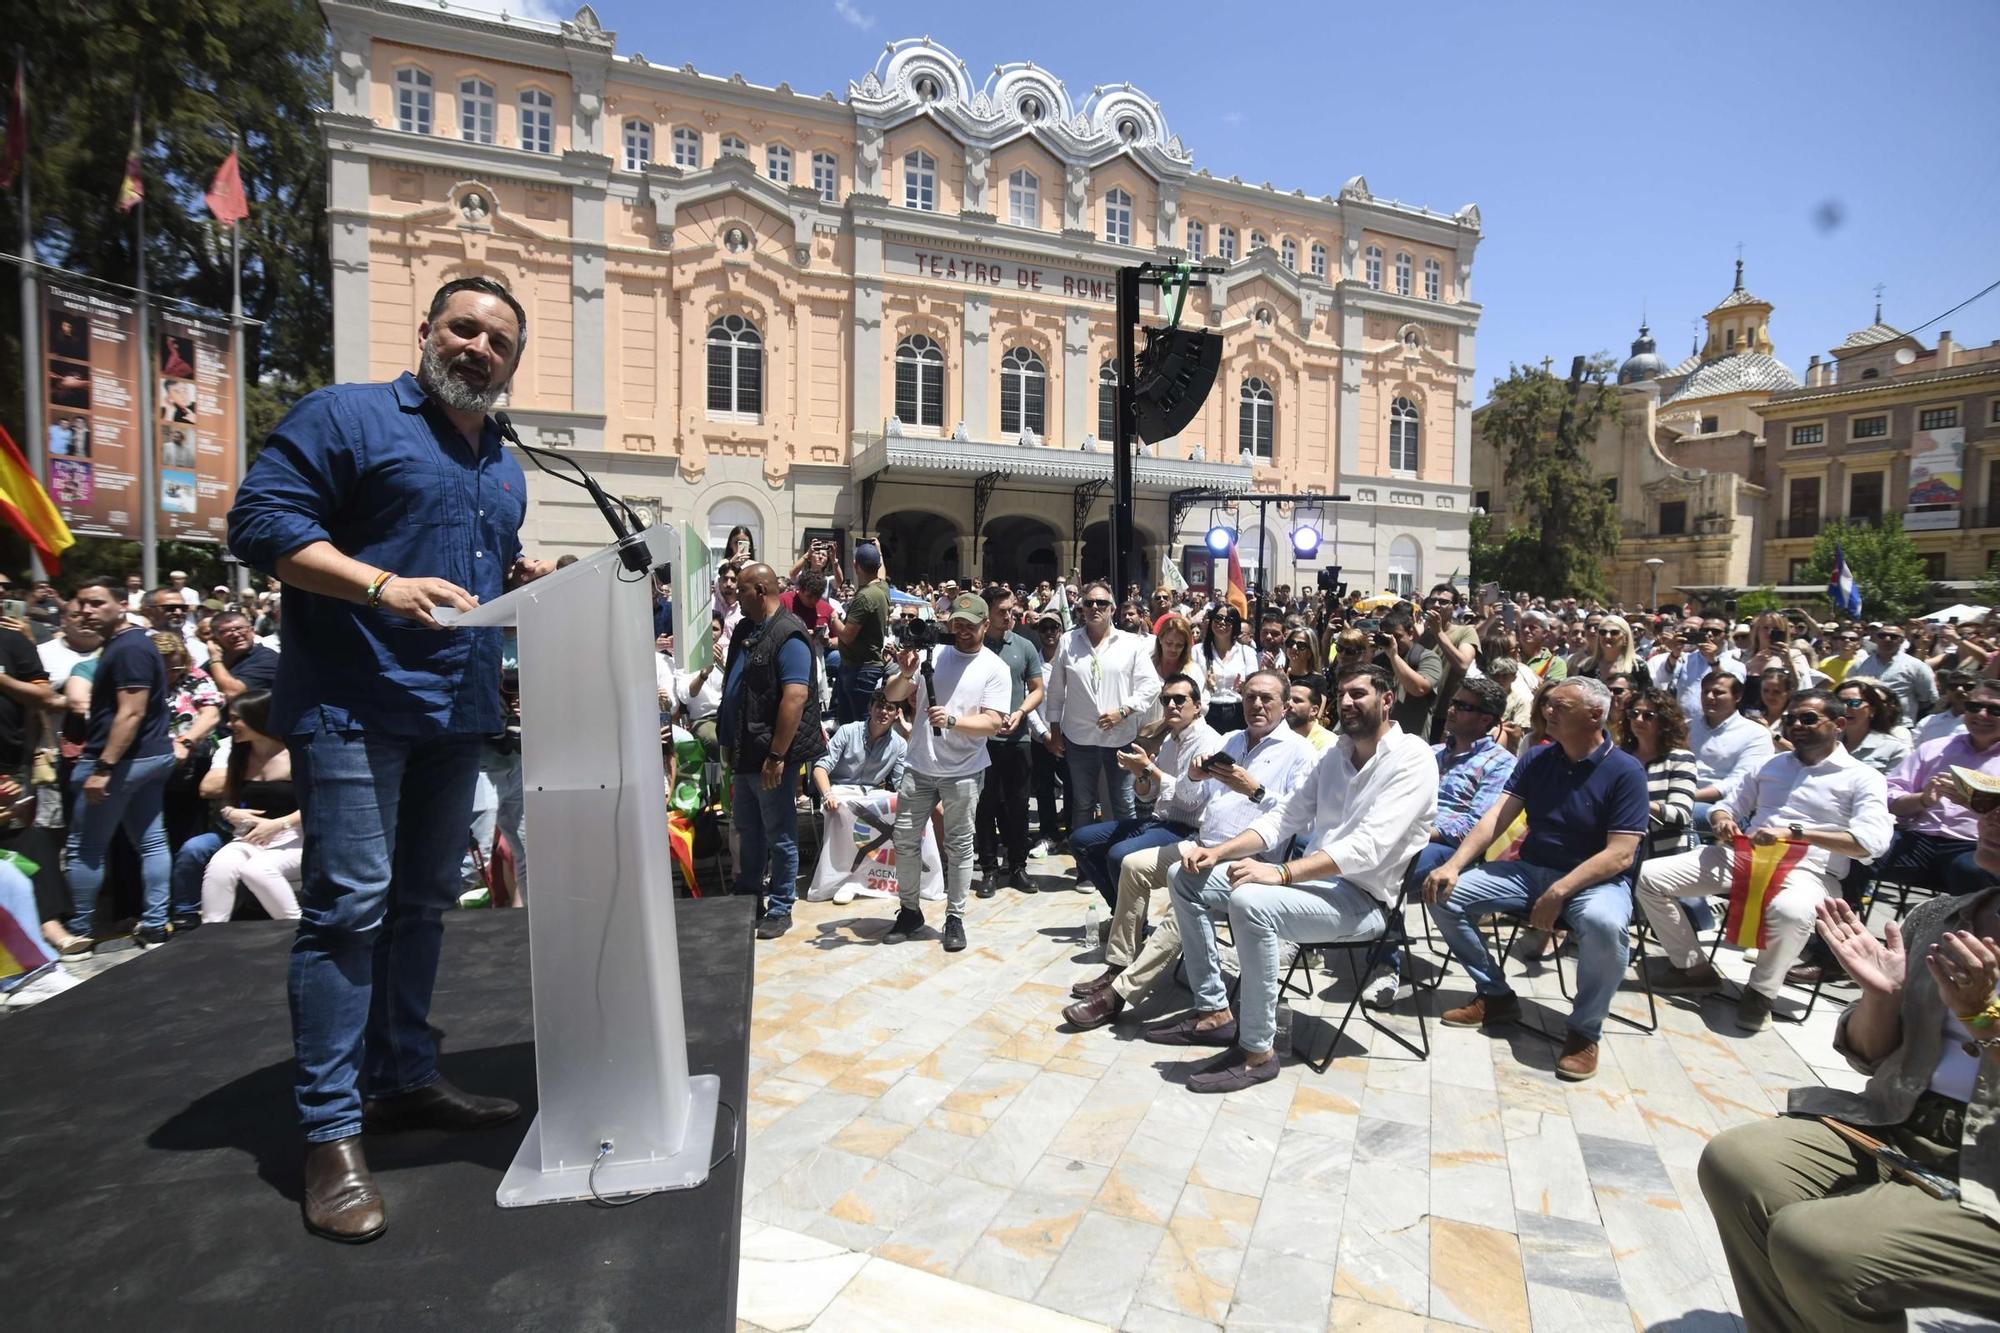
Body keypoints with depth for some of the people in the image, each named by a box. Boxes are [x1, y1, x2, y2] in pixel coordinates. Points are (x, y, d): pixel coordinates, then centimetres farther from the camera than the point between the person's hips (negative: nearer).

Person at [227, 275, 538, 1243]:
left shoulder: (505, 471, 19)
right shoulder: (347, 416, -2)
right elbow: (260, 518, -11)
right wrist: (382, 586, -23)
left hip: (458, 717, 7)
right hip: (353, 706, -7)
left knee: (423, 903, 13)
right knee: (349, 907, -8)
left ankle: (405, 1079, 26)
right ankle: (331, 1135, 3)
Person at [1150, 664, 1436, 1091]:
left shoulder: (1411, 757, -12)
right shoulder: (1337, 754, 13)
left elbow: (1369, 845, -25)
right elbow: (1284, 817, 11)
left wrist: (1281, 873, -34)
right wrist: (1219, 852, -5)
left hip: (1363, 899, -8)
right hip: (1315, 878, 9)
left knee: (1250, 902, -35)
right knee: (1188, 878, 0)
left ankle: (1258, 1052, -19)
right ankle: (1214, 1012, 6)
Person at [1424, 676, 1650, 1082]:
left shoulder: (1625, 771, -11)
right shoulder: (1535, 759, 3)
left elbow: (1620, 855, -18)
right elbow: (1496, 816, -4)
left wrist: (1558, 892, -27)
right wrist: (1453, 864, -18)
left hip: (1596, 880, -5)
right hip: (1531, 870, 5)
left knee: (1604, 923, -39)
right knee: (1444, 894, -11)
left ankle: (1585, 1029, -13)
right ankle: (1495, 995, 8)